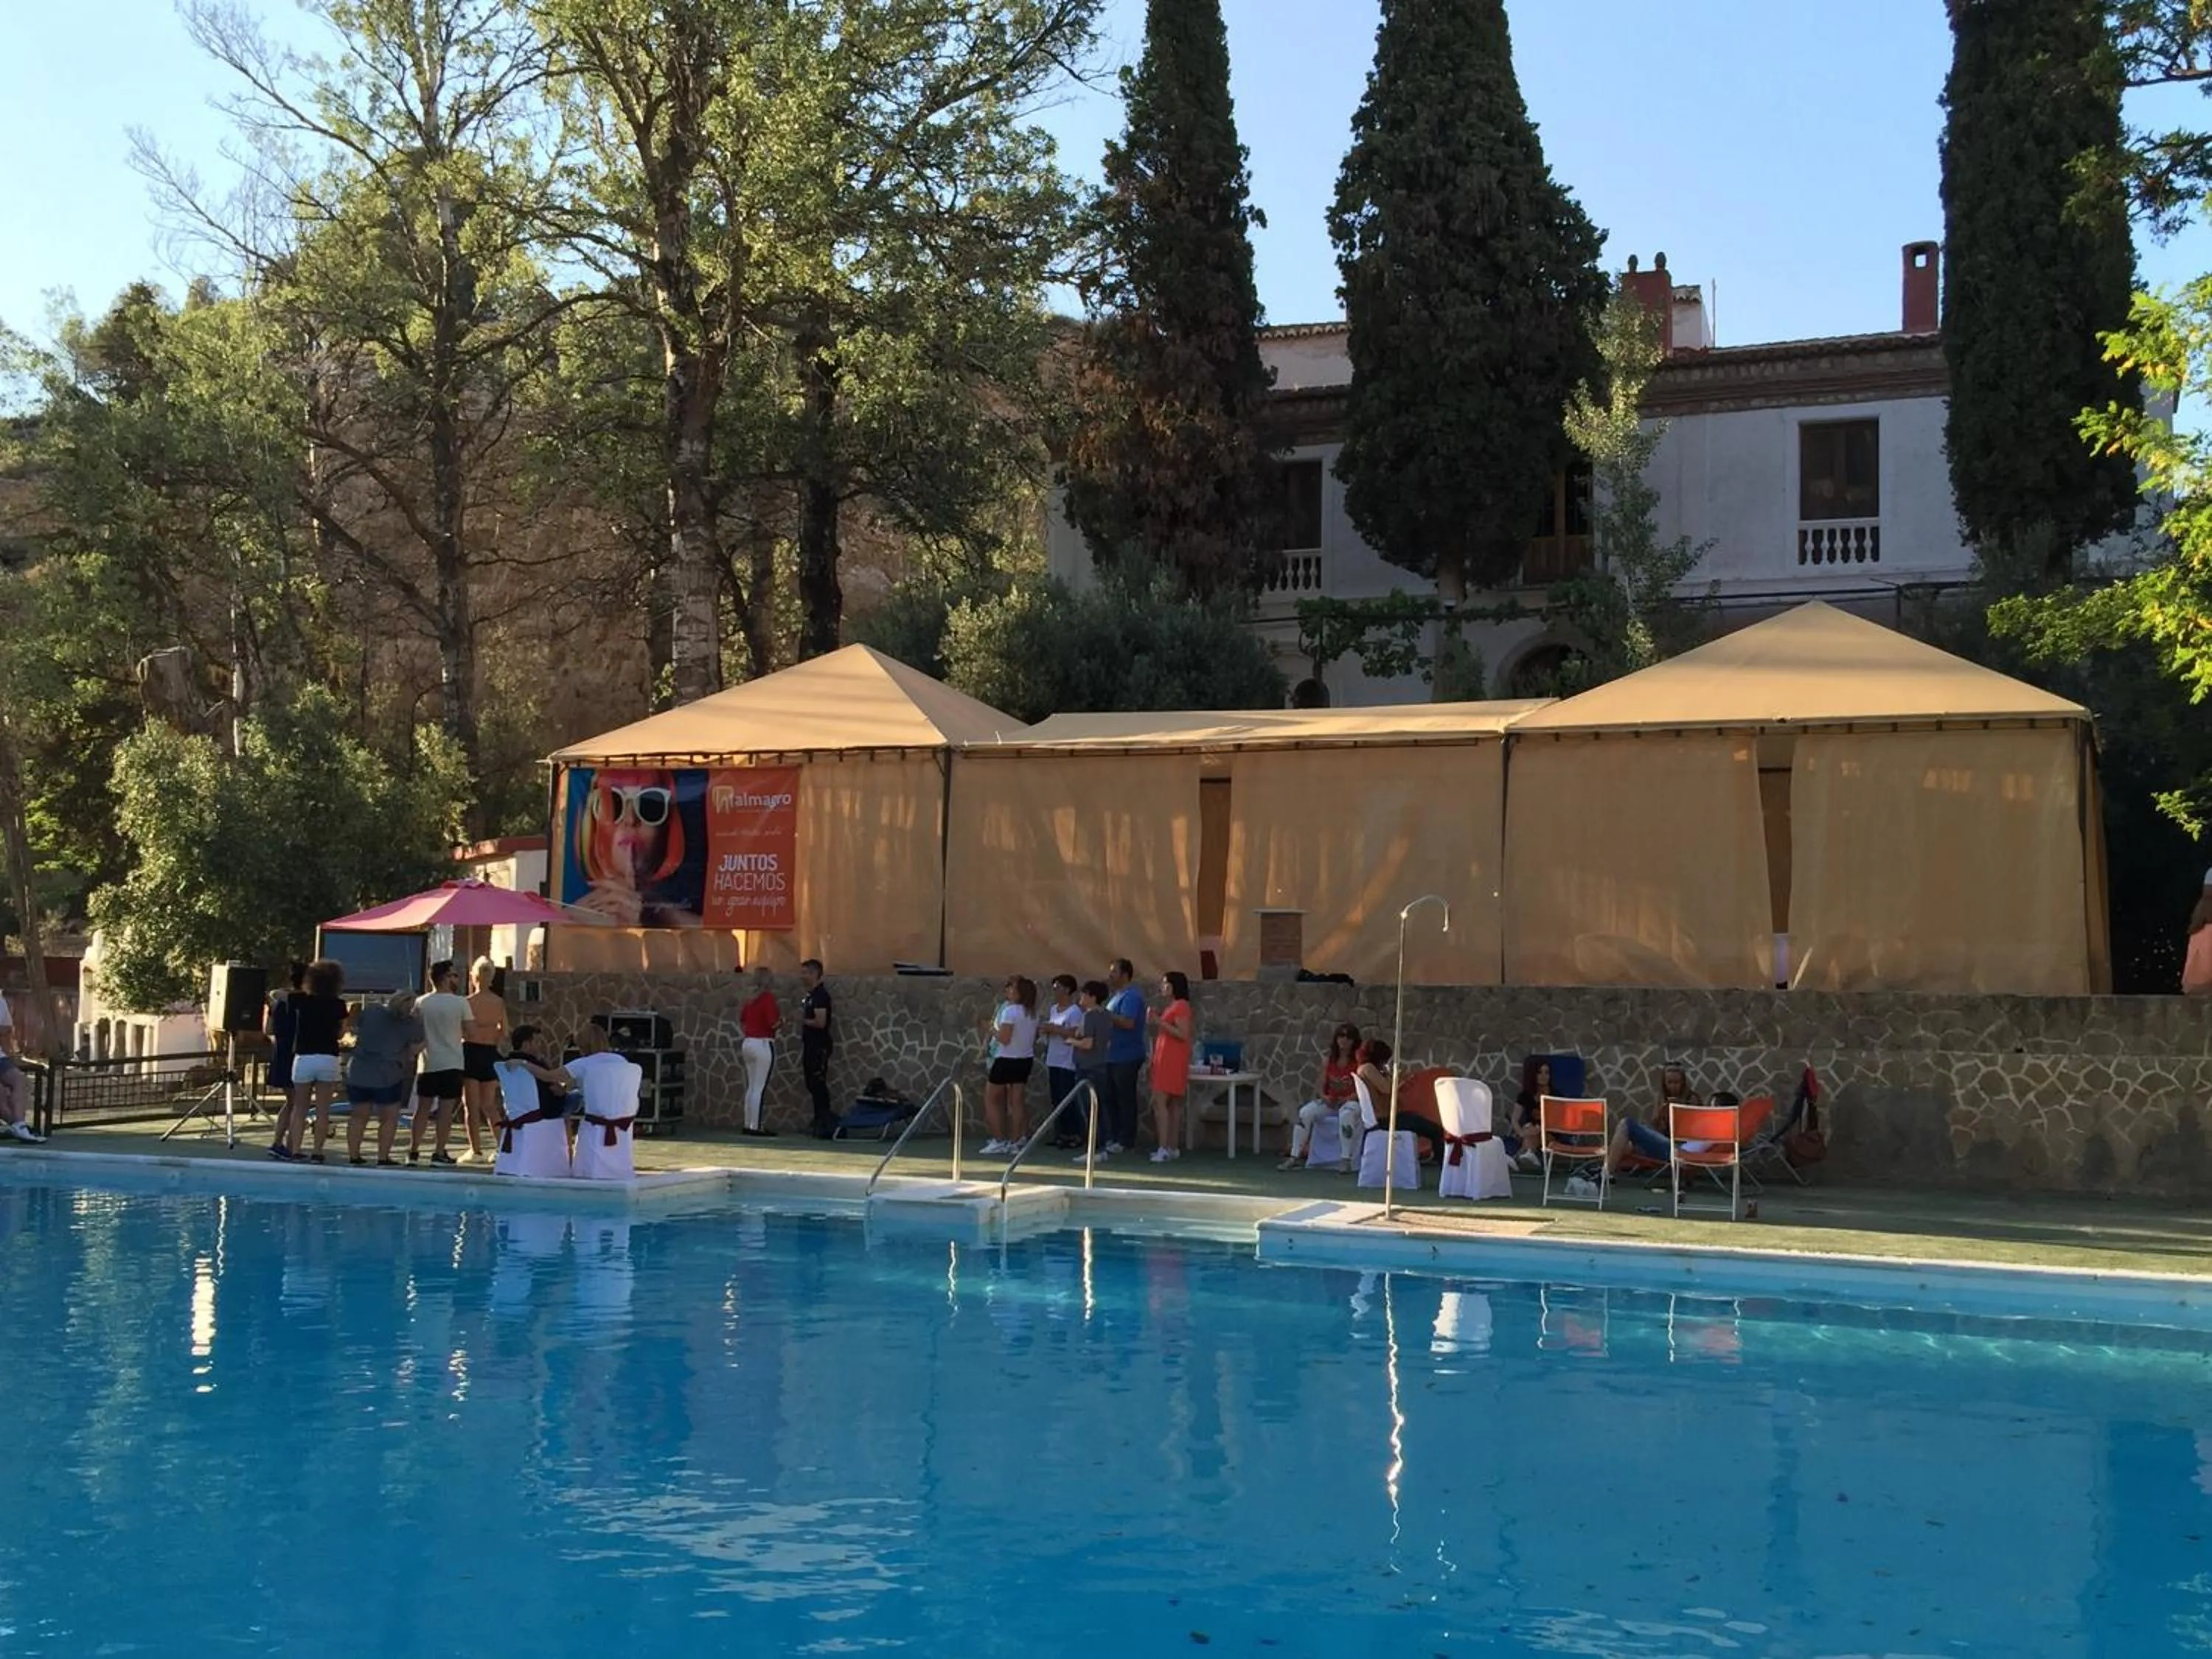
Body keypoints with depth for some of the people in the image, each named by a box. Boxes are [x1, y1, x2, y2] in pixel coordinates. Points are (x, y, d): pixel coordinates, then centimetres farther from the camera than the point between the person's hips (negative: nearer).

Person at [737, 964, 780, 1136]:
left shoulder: (751, 998, 11)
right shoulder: (768, 997, -13)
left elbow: (740, 1019, 19)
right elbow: (773, 1023, -18)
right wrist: (782, 1019, 2)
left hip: (748, 1043, 8)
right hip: (763, 1045, -8)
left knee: (751, 1087, 13)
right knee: (760, 1088, -4)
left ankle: (748, 1125, 16)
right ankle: (756, 1126, -4)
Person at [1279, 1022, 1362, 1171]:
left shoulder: (1359, 1061, -5)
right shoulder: (1328, 1060, 8)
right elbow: (1322, 1087, 10)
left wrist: (1345, 1099, -23)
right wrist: (1324, 1097, -12)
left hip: (1351, 1102, -4)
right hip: (1329, 1102, 4)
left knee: (1346, 1114, -39)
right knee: (1305, 1112, -21)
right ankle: (1294, 1157, -21)